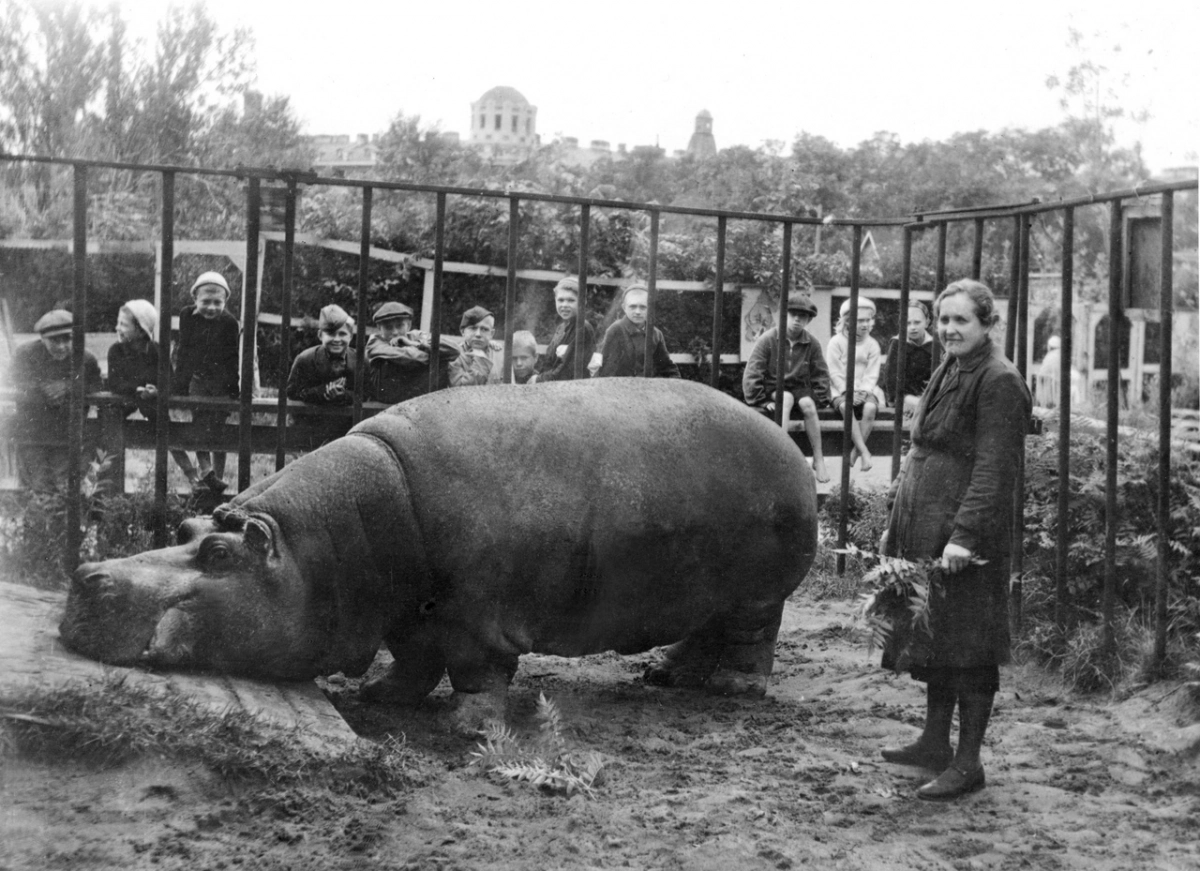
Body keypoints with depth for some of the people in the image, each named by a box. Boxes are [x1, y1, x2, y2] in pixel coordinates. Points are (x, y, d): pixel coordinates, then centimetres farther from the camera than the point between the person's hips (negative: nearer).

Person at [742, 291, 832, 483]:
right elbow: (752, 374, -8)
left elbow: (821, 375, 8)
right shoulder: (767, 340, -7)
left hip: (800, 389, 3)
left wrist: (817, 399, -4)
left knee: (807, 404, -30)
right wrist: (760, 400, -14)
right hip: (772, 389, -2)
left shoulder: (812, 344, 2)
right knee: (786, 399, -35)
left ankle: (818, 459, -24)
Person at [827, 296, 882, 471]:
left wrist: (864, 391, -16)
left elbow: (872, 374, 2)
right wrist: (848, 391, -17)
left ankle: (855, 452, -22)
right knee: (846, 407, -36)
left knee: (870, 407, -32)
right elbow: (834, 372, -5)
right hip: (842, 389, -2)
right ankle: (864, 451, -38)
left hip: (865, 389, 2)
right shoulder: (836, 342, 1)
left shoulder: (872, 345, 8)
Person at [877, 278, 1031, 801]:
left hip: (967, 538, -9)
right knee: (934, 638, 17)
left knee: (967, 646, -2)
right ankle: (935, 743, 29)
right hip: (926, 532, 9)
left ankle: (968, 763, 6)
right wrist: (896, 519, 18)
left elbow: (993, 468, -19)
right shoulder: (948, 374, 16)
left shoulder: (999, 382, -13)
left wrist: (965, 534, -25)